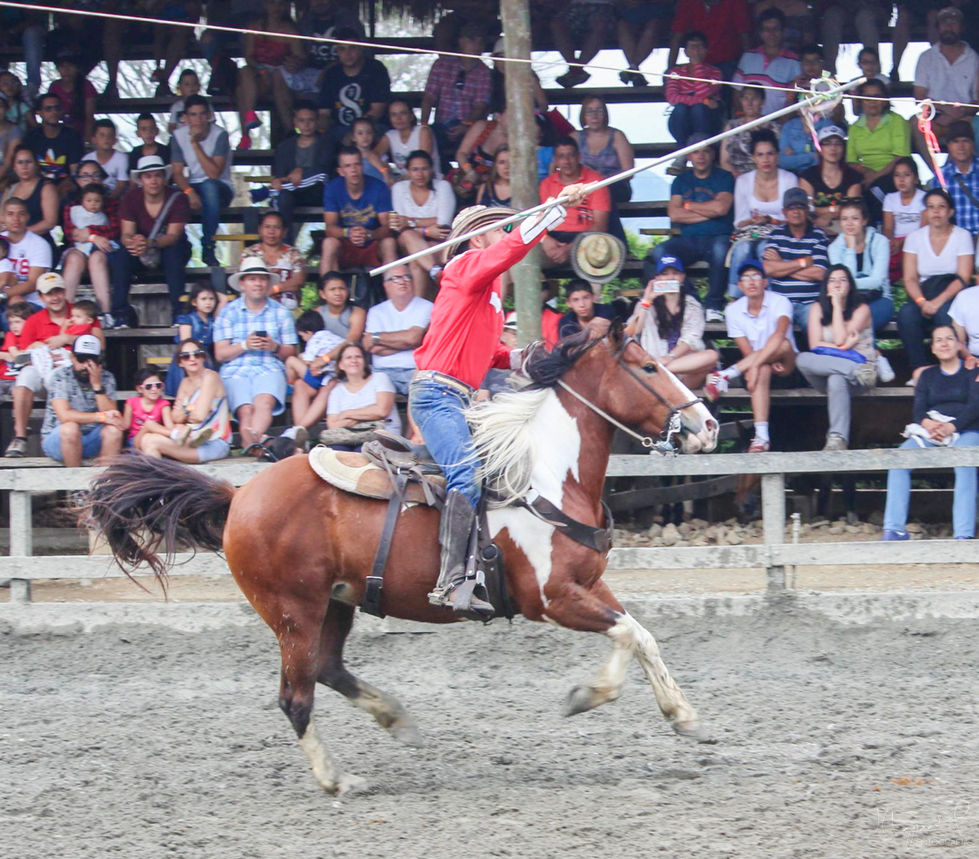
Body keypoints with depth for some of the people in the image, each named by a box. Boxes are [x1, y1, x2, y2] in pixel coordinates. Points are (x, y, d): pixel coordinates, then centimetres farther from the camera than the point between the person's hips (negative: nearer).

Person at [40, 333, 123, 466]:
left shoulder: (106, 378, -1)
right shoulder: (60, 376, -13)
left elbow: (111, 415, -13)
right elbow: (64, 415, -26)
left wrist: (97, 385, -22)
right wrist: (102, 417, -30)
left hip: (91, 440, 4)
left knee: (114, 429, -22)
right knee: (70, 427, -34)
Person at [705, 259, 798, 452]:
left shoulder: (779, 302, -13)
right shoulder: (733, 310, -4)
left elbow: (779, 334, -32)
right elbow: (747, 352, -7)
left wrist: (755, 365, -43)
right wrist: (769, 364, -27)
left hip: (785, 364, -1)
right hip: (759, 366, 1)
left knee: (784, 344, -36)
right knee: (762, 372, -37)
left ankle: (725, 376, -39)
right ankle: (761, 436, -48)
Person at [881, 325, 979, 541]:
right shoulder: (928, 375, 24)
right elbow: (918, 409, 12)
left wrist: (952, 426, -20)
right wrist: (927, 423, -14)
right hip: (930, 431, 4)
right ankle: (894, 529, -30)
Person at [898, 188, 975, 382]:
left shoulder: (963, 236, 2)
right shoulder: (915, 238, 9)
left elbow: (963, 278, -8)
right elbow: (910, 279, 2)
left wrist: (938, 302, -22)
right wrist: (922, 302, -19)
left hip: (952, 295, -2)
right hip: (923, 295, 2)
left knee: (945, 313, -37)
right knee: (906, 314, -31)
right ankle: (919, 367, -28)